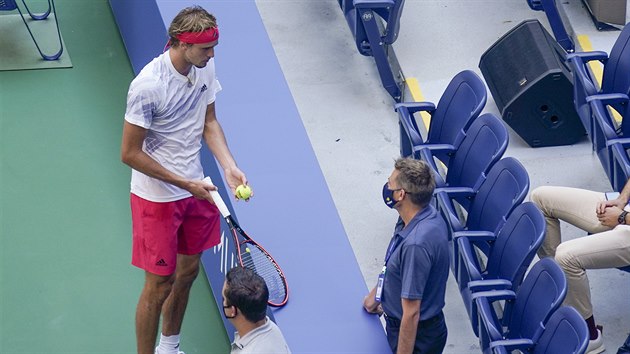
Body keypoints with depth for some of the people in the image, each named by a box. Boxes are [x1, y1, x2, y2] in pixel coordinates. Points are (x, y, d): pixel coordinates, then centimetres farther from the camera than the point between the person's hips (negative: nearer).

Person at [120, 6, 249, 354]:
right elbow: (130, 153, -21)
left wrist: (229, 167, -7)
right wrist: (186, 184, -20)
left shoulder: (205, 68, -5)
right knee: (159, 285, 1)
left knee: (188, 271, 20)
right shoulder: (148, 86, -28)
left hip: (195, 189, 7)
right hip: (157, 197, -7)